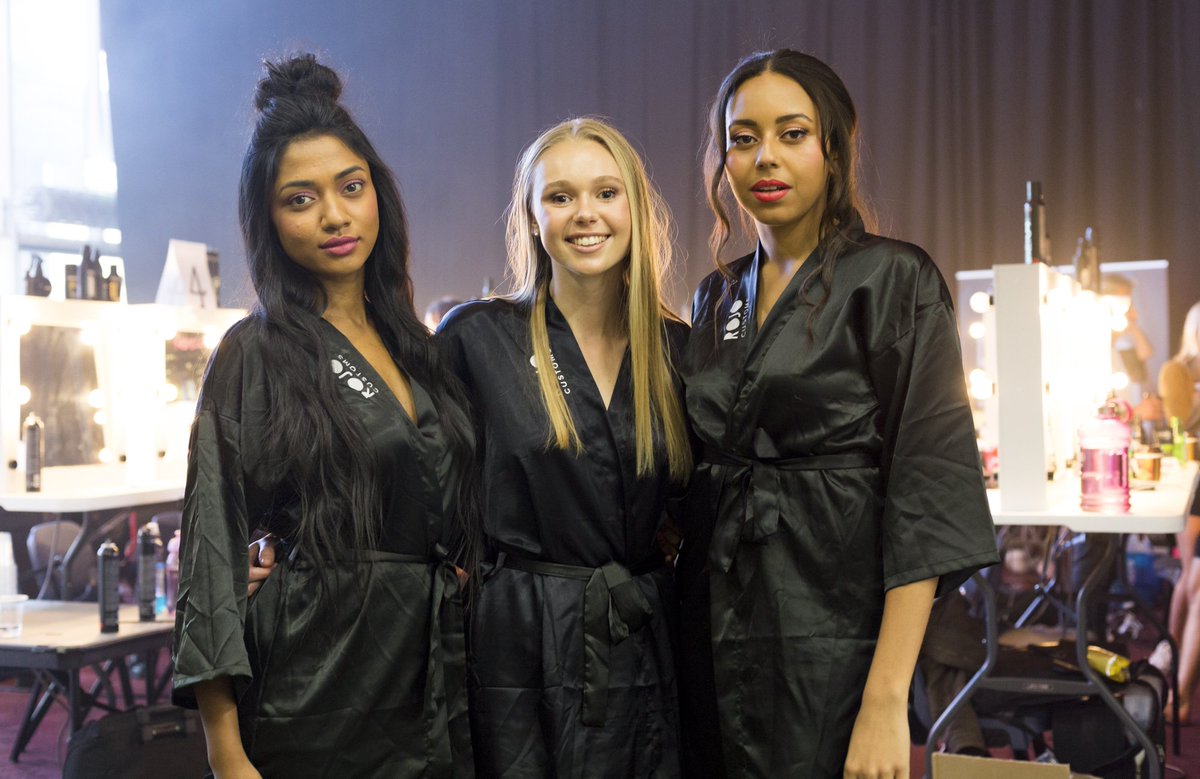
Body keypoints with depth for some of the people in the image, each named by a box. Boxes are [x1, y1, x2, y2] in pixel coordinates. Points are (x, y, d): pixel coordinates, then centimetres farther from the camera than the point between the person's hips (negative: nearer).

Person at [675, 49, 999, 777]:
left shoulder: (894, 280, -7)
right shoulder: (716, 299, 11)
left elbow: (928, 491, -13)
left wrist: (887, 700, -20)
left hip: (831, 630, -5)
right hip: (717, 628, 5)